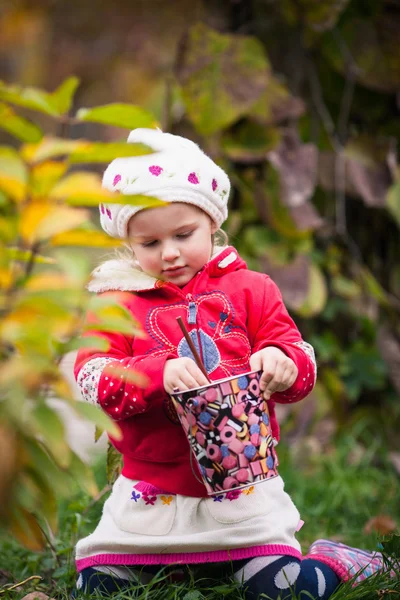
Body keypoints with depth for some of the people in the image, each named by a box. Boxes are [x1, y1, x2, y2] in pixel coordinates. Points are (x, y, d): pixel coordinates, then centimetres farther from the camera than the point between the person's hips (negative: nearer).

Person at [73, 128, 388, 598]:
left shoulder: (249, 290, 6)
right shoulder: (117, 303, 4)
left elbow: (302, 363, 2)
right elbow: (93, 376, -10)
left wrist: (282, 363, -23)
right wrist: (159, 374, -27)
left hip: (242, 485, -1)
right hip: (151, 491, 1)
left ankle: (334, 562, 20)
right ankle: (164, 557, 27)